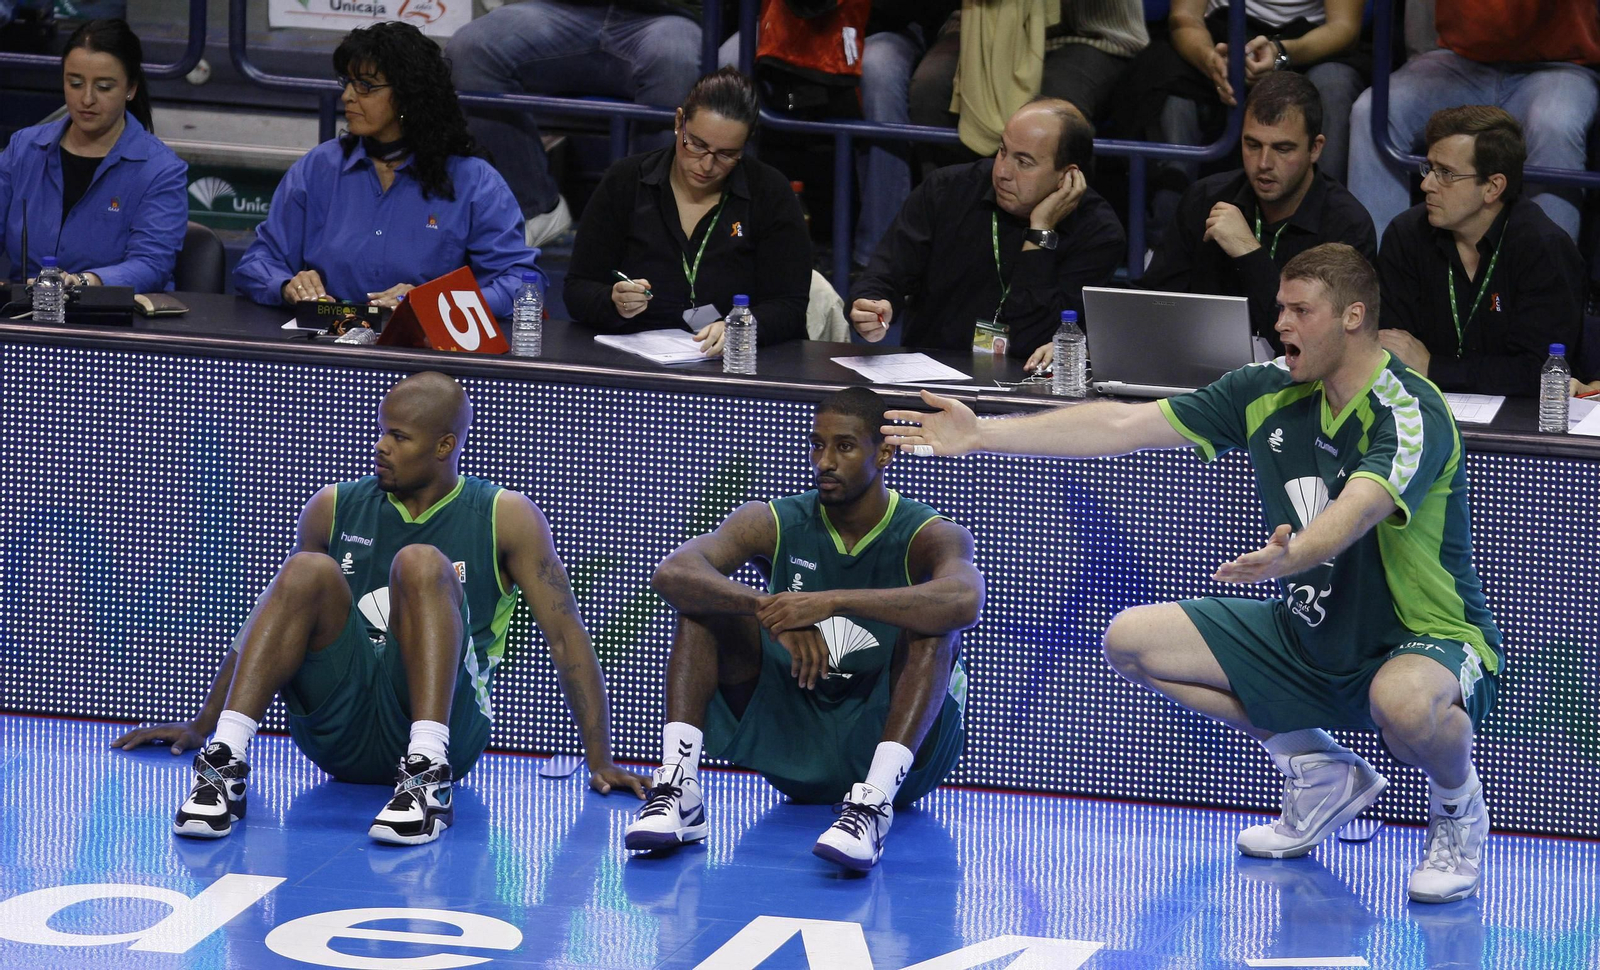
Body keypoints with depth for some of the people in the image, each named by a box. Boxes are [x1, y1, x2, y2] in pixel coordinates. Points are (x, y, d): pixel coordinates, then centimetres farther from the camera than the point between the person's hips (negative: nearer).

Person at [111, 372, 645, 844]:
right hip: (337, 729, 2)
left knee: (421, 564, -25)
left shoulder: (506, 518, 4)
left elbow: (566, 636, 1)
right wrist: (200, 726, 25)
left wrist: (600, 761, -6)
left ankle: (428, 774, -41)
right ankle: (225, 761, -34)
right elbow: (273, 617, 23)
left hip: (450, 726, -2)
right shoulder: (334, 508, 12)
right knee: (307, 573, -21)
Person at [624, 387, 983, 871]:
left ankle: (874, 800, -46)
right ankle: (677, 787, -28)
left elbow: (964, 601, -39)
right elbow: (672, 572, -22)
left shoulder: (930, 536, -12)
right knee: (704, 600, -12)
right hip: (793, 736, 3)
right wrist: (770, 611, -39)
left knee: (933, 625, -29)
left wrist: (832, 602, -45)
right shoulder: (775, 523, -4)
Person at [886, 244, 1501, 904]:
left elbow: (1356, 509, -44)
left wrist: (1289, 557, -64)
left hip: (1429, 641, -8)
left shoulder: (1411, 414, -23)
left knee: (1405, 700, -44)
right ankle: (1319, 773, 13)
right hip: (1307, 634, 8)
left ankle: (1457, 807, -5)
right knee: (1133, 641, 3)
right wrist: (983, 434, -3)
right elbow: (1124, 426, 2)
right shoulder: (1271, 392, -1)